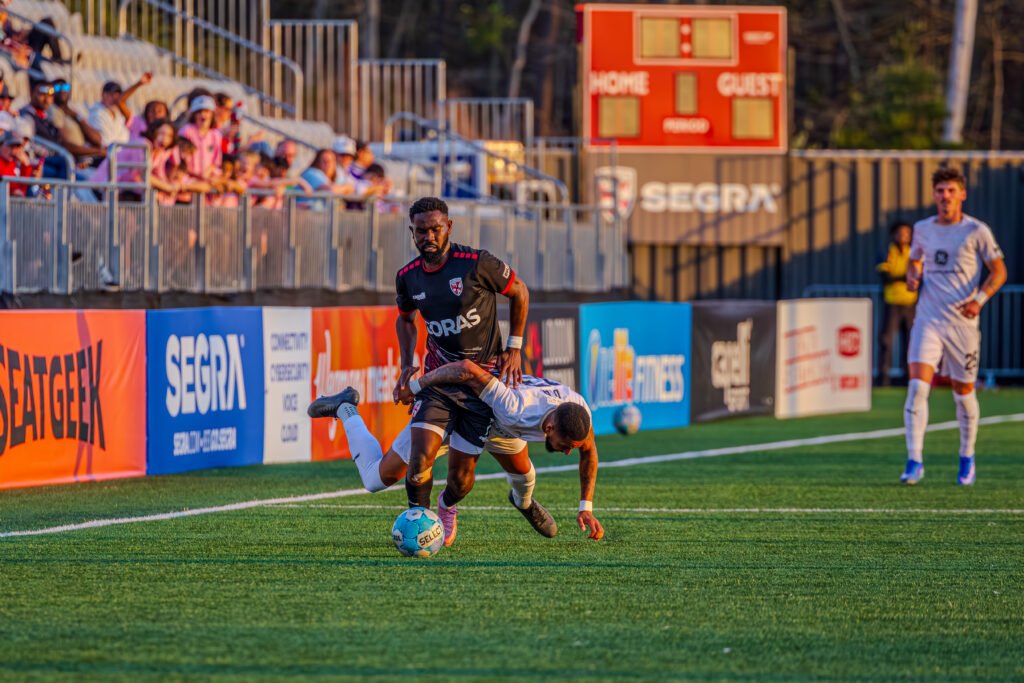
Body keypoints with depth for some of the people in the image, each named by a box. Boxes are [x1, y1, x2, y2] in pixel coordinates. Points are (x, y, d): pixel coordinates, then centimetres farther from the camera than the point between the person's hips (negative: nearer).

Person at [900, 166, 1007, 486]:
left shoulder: (976, 231, -4)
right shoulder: (922, 229, 7)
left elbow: (999, 270, 1)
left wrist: (979, 299, -14)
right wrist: (912, 277, 1)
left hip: (962, 322, -2)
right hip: (927, 319, 2)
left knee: (963, 392, 8)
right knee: (917, 385, -15)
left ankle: (967, 458, 28)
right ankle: (914, 461, -16)